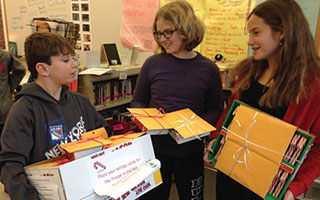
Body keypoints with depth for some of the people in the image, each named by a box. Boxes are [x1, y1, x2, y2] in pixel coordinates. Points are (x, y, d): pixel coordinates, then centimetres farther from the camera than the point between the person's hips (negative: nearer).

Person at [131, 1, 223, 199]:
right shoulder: (153, 64, -4)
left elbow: (215, 110, 4)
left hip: (191, 151, 0)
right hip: (155, 147, 0)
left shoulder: (209, 69, -5)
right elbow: (138, 102, 7)